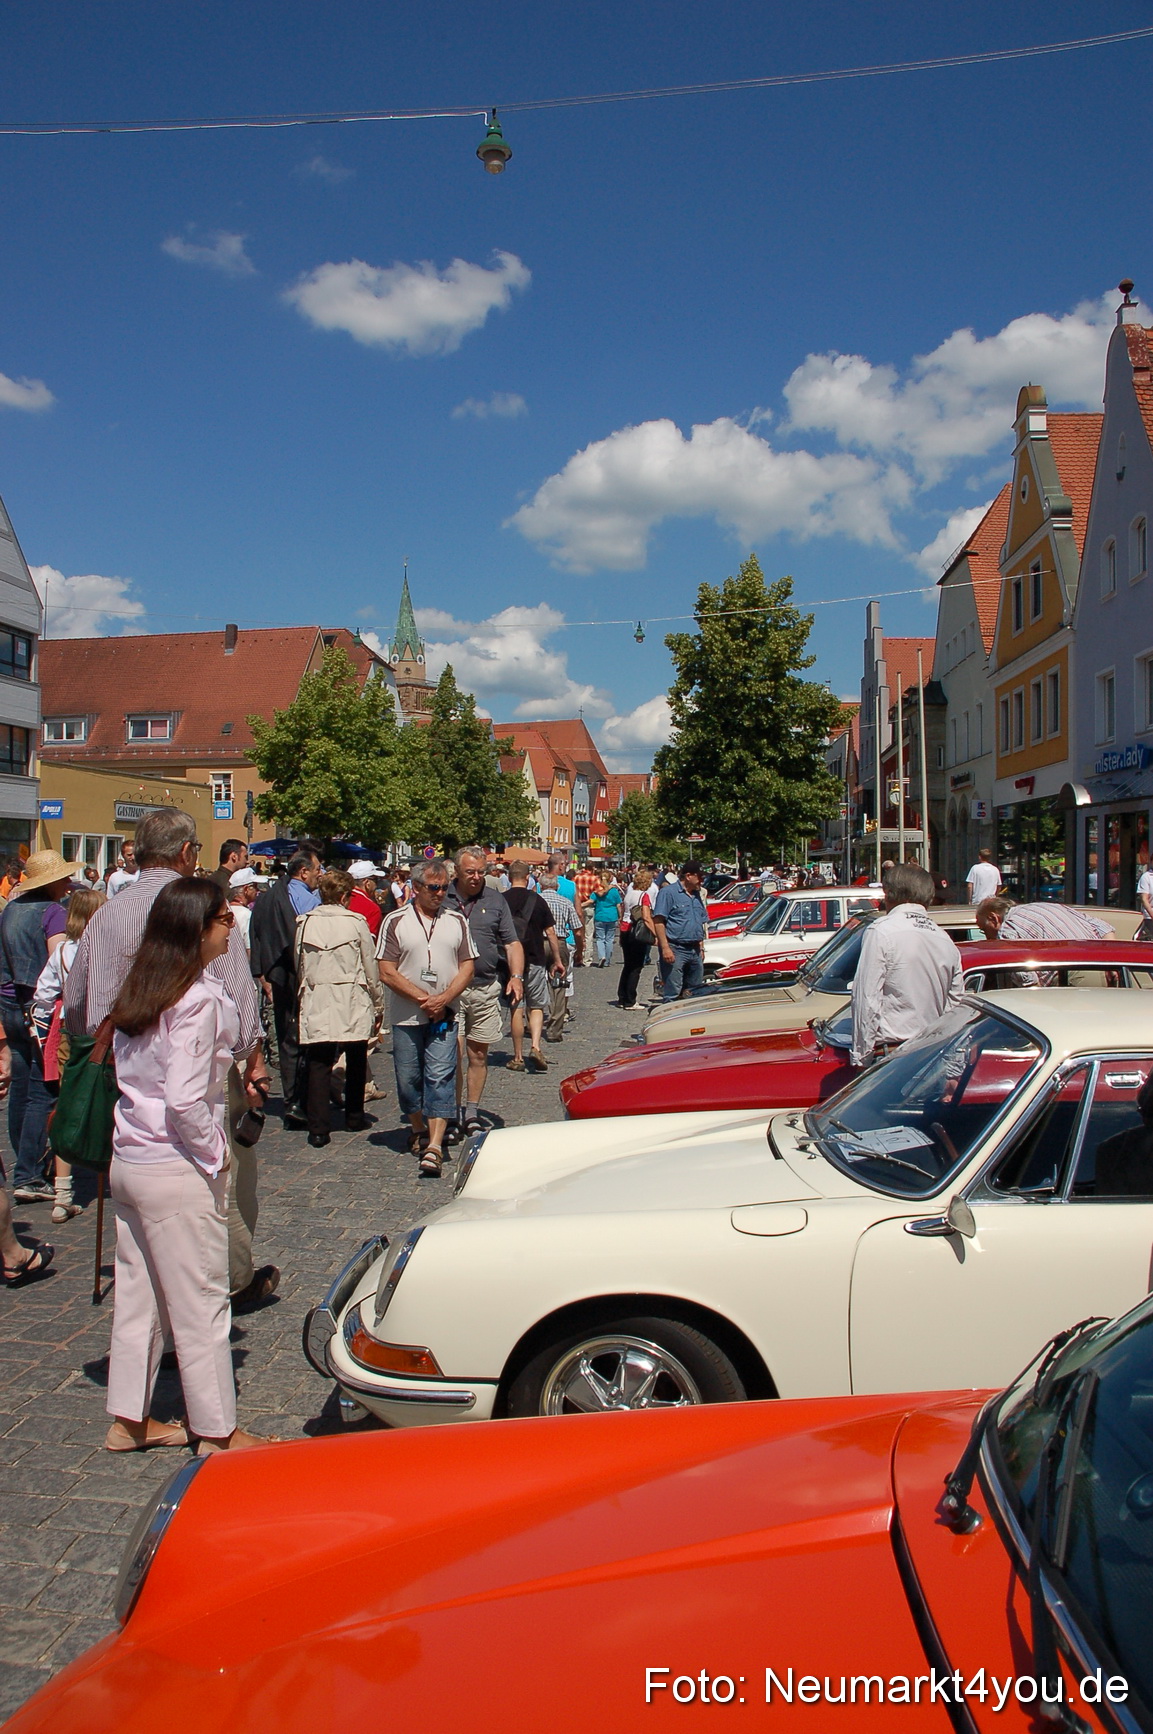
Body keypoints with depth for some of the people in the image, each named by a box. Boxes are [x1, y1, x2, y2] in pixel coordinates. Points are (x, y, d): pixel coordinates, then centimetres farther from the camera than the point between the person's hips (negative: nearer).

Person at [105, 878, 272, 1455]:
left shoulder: (138, 991, 6)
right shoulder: (198, 1000, -19)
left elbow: (133, 1075, 9)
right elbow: (186, 1099, -24)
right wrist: (215, 1158, -12)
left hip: (128, 1162, 8)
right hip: (176, 1171, -8)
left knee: (137, 1296, 18)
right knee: (200, 1304, 5)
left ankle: (128, 1419, 30)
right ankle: (217, 1431, 17)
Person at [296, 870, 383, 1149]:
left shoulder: (304, 923, 0)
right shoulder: (355, 922, -6)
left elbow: (299, 965, 6)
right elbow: (371, 968, -2)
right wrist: (378, 1006, 9)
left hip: (315, 1004, 1)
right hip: (353, 1005, -1)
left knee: (318, 1064, 2)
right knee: (355, 1062, 16)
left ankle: (318, 1129, -3)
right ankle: (354, 1118, 28)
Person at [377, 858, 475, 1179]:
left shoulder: (456, 921, 8)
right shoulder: (395, 922, 0)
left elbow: (467, 968, 5)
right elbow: (387, 972, -5)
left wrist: (443, 999, -11)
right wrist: (423, 999, -11)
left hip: (444, 1016, 1)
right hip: (406, 1016, 0)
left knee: (440, 1077, -9)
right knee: (408, 1078, 7)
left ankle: (434, 1147, -14)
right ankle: (419, 1131, 30)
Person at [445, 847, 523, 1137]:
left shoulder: (495, 901, 10)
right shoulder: (442, 899, 3)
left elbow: (512, 942, 9)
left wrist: (516, 976, -5)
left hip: (485, 989, 2)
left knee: (479, 1052, 7)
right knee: (453, 1052, -4)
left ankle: (472, 1112, 18)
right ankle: (456, 1113, 6)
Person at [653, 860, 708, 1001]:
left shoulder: (697, 895, 18)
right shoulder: (668, 892, -7)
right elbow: (658, 921, -14)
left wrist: (701, 947, 17)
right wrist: (665, 948, -20)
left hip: (694, 951, 8)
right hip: (675, 949, -8)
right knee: (673, 994, -9)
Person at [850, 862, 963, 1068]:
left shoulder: (881, 931, -7)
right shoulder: (946, 941, 12)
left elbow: (867, 999, -11)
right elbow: (954, 1004, 16)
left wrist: (860, 1057, -7)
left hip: (891, 1055, -6)